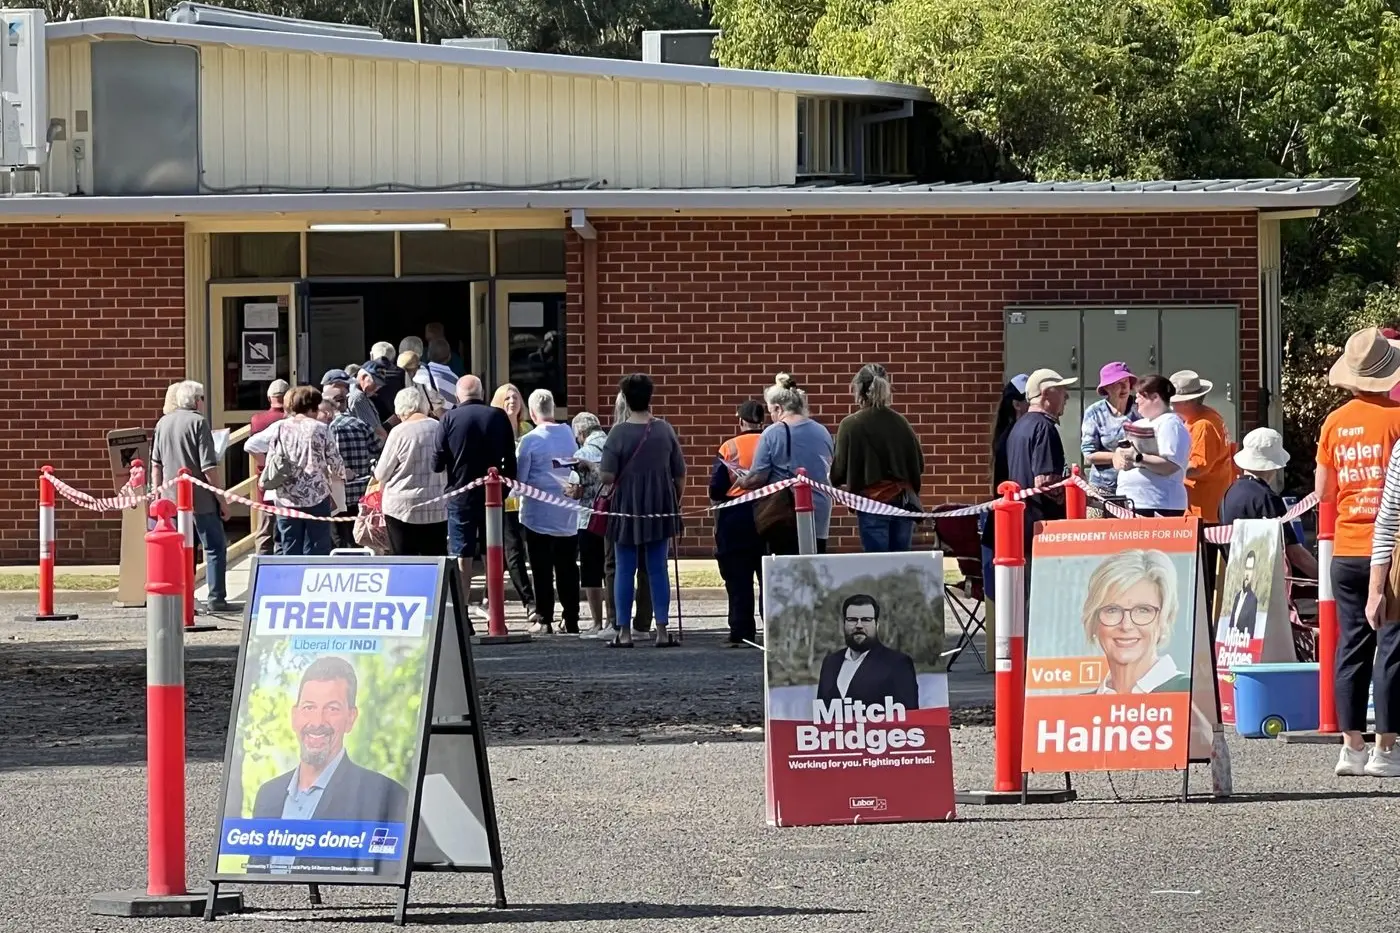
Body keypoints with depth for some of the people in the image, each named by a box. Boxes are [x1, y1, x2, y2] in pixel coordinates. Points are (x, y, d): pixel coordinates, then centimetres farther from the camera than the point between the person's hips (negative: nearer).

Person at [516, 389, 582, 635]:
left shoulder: (530, 441, -12)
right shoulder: (569, 435, 2)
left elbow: (518, 478, -9)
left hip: (539, 515, -4)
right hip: (568, 516, 4)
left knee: (542, 571, 2)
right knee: (568, 569, 8)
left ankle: (545, 621, 2)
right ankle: (571, 621, 8)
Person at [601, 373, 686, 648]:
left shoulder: (619, 432, -12)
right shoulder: (665, 430, -1)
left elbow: (607, 476, -15)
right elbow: (680, 473, 3)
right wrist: (676, 499, 18)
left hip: (627, 507, -3)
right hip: (660, 508, 3)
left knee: (625, 570, 6)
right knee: (658, 569, 8)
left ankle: (624, 632, 6)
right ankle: (662, 630, 5)